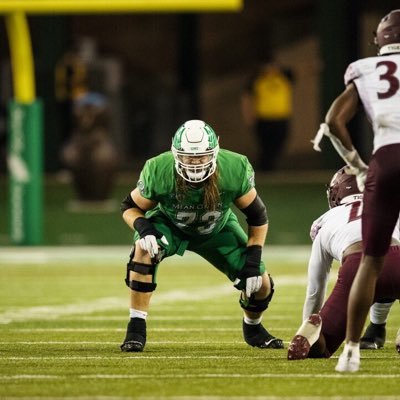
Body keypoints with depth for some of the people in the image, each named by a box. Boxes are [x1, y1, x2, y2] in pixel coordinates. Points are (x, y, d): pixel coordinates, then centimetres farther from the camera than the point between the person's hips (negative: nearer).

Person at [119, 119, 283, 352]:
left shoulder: (234, 171, -32)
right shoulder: (159, 172, -34)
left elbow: (257, 216, -16)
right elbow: (130, 207, -15)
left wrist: (253, 262, -22)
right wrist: (143, 227, -38)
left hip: (217, 228, 1)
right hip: (170, 224, -1)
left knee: (261, 286, -10)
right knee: (145, 251, -36)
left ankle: (253, 328, 25)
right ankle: (136, 329, -25)